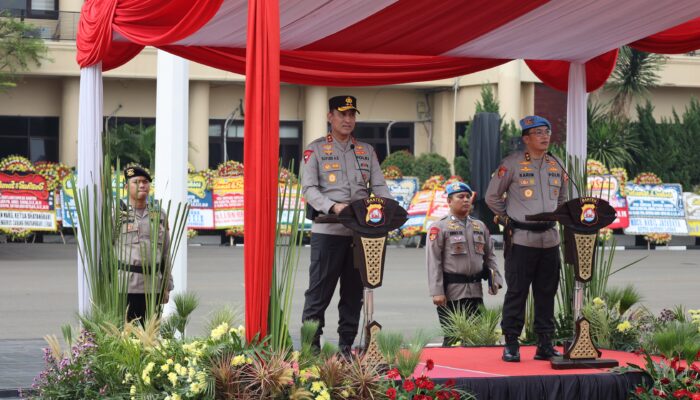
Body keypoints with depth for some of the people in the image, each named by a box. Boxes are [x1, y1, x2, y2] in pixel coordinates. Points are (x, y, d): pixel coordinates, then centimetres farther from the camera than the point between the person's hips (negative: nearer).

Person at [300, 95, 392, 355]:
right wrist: (333, 206, -22)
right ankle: (311, 347, -2)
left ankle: (346, 346, 14)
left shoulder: (366, 151, 16)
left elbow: (379, 186, 10)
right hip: (327, 230, -4)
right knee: (319, 292, -4)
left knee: (354, 292, 7)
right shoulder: (316, 149, 4)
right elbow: (309, 188, -6)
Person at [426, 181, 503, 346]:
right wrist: (437, 292, -15)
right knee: (452, 339, -4)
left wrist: (495, 280, 5)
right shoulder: (439, 228, -2)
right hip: (451, 293, -5)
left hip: (476, 292, 5)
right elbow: (433, 261, -7)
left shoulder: (480, 227, 16)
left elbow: (489, 256, 20)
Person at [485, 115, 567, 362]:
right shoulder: (512, 163, -4)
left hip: (549, 238, 5)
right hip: (521, 239, -5)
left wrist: (553, 218, 15)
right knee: (516, 292, -3)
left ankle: (545, 344, 13)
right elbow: (492, 197, 3)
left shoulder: (556, 166, 11)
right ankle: (511, 344, 2)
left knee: (546, 293, 7)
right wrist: (507, 220, 3)